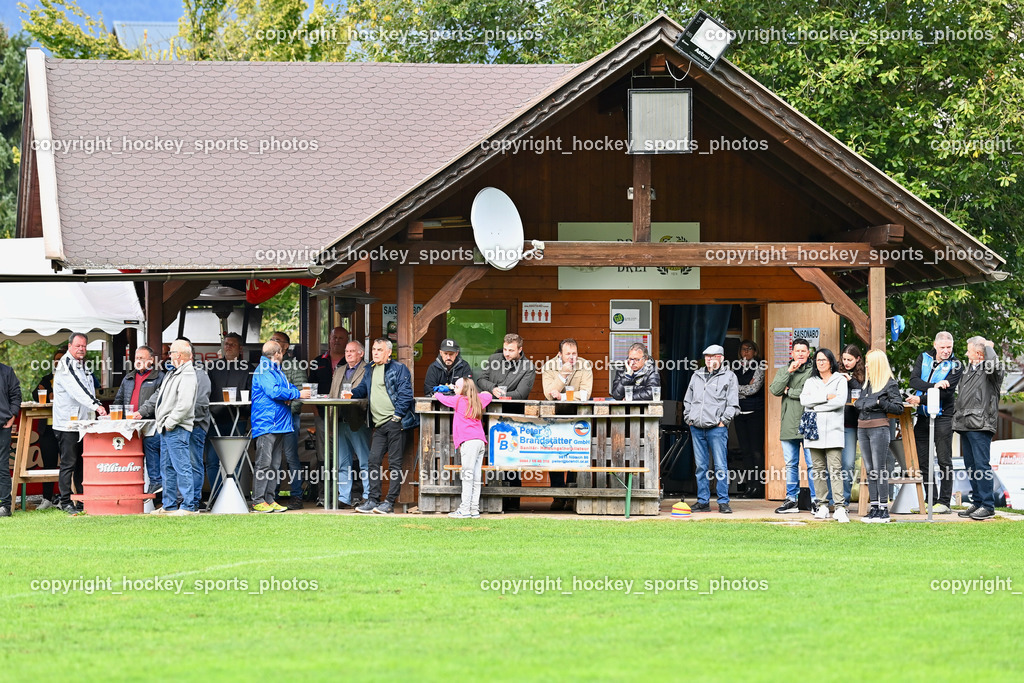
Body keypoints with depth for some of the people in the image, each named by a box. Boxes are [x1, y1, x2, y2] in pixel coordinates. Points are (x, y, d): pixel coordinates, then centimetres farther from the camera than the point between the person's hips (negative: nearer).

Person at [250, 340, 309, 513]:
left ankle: (269, 500, 12)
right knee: (264, 463, -10)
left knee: (274, 465, 9)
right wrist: (297, 394, -13)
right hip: (266, 424, -10)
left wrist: (291, 394, 4)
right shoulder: (264, 370, -10)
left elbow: (288, 388, 29)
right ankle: (258, 501, -8)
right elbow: (274, 392, -20)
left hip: (279, 424, 10)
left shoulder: (277, 370, 20)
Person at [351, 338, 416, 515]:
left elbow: (405, 393, -9)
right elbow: (363, 388, 31)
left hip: (394, 422, -7)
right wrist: (351, 393, 9)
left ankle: (390, 503, -3)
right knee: (374, 461, 4)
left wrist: (397, 415, -16)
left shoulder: (399, 369, -2)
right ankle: (373, 500, 8)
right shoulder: (370, 371, 19)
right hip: (379, 425, 7)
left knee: (394, 462, -3)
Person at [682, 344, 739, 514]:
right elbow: (687, 400, 24)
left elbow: (733, 403, 0)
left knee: (721, 466, -6)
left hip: (717, 428, -5)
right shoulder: (696, 376, 18)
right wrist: (688, 418, 11)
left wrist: (723, 421, -8)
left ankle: (723, 502, -3)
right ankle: (703, 501, 9)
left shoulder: (729, 376, 5)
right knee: (701, 466, 5)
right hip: (696, 428, 5)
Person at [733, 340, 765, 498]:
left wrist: (737, 388, -4)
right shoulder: (737, 369, 16)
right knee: (745, 450, 4)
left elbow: (754, 388, -11)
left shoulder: (759, 367, -2)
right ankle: (748, 486, 5)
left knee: (756, 451, -8)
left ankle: (758, 486, -8)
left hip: (755, 412, -6)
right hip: (740, 412, 6)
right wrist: (747, 388, -1)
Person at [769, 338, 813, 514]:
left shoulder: (814, 371, 0)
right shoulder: (783, 370, 15)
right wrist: (789, 372, -7)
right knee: (791, 464, 9)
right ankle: (792, 500, 15)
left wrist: (789, 391, -4)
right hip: (789, 425, 5)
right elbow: (775, 390, 0)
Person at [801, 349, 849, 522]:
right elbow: (804, 400, 0)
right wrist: (826, 396, -9)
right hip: (814, 430, 4)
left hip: (833, 430, -4)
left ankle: (840, 507, -19)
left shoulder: (840, 380, 9)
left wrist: (815, 406, -5)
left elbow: (840, 401, -7)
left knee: (835, 469, -13)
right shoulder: (810, 382, 19)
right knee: (818, 469, 1)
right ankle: (822, 506, 4)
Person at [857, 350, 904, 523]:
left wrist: (879, 403, -14)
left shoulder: (890, 384, -3)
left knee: (880, 470, -7)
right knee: (869, 470, 6)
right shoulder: (867, 383, 18)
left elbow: (899, 407, -8)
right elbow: (859, 404, 24)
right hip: (862, 428, 7)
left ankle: (884, 509, -5)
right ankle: (874, 508, 8)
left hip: (879, 428, -7)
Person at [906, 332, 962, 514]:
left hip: (942, 417, -5)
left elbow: (946, 392, -15)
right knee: (922, 461, 8)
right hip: (922, 417, 5)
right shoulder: (924, 358, 8)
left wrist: (921, 399, -20)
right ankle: (930, 499, 16)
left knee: (944, 461, -4)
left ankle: (944, 502, -2)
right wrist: (934, 386, -21)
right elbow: (913, 380, -5)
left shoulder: (955, 365, -4)